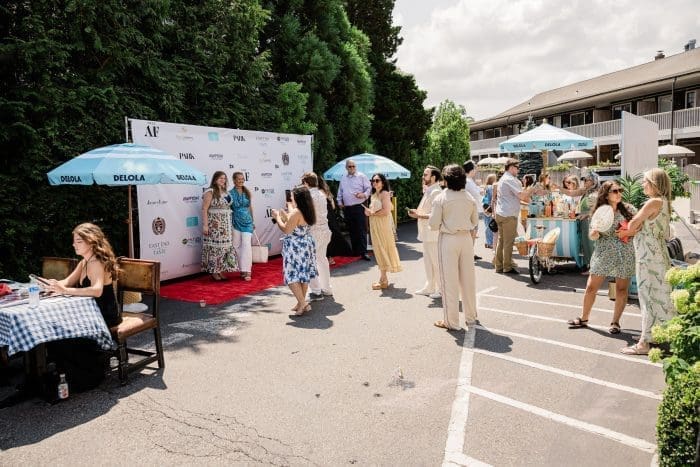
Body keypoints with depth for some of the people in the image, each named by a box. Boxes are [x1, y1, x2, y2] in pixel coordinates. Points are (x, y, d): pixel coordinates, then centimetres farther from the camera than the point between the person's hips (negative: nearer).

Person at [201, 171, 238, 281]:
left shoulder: (226, 192, 13)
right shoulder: (210, 192, -8)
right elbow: (204, 209, -12)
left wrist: (230, 224, 13)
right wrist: (205, 225, -18)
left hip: (225, 225, 7)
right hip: (214, 224, -7)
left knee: (225, 247, 9)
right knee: (214, 247, -1)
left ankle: (220, 271, 19)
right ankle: (213, 272, 9)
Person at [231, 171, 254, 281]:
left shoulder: (247, 193, 8)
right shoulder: (231, 193, -3)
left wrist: (252, 221, 17)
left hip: (247, 221, 2)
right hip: (236, 222, -2)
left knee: (246, 245, -8)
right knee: (237, 246, 4)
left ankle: (246, 271, -9)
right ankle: (242, 269, 17)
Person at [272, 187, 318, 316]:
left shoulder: (296, 212, -20)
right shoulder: (308, 212, 7)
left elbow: (286, 230, -17)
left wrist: (277, 217, -4)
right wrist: (285, 216, 28)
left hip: (296, 248, -9)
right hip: (307, 246, 9)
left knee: (292, 277, -4)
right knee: (303, 275, 15)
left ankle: (302, 303, -10)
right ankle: (302, 303, 24)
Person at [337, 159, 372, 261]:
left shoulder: (361, 176, 1)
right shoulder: (343, 178, 16)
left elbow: (368, 188, -3)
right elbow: (340, 191, 23)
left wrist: (364, 195, -21)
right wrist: (340, 201, 11)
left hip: (359, 207, -5)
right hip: (347, 208, 5)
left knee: (362, 230, -8)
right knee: (352, 230, 10)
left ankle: (363, 252, -7)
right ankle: (355, 251, 18)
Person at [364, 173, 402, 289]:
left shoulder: (384, 193, -11)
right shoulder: (374, 195, 16)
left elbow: (386, 211, -20)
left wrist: (372, 213, -12)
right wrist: (369, 211, 3)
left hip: (383, 225, -9)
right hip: (375, 226, 9)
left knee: (382, 250, -4)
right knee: (379, 250, 11)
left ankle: (383, 280, 1)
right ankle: (383, 278, 18)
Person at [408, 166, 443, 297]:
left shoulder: (435, 192, -17)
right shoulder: (428, 191, 14)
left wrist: (419, 215, -18)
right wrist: (417, 212, 7)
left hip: (433, 233, -10)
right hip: (427, 233, 10)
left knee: (436, 262, 0)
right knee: (428, 261, 17)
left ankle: (441, 289, 11)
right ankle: (430, 287, 27)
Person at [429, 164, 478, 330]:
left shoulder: (441, 198, -10)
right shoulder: (470, 198, 2)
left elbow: (434, 224, -9)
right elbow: (475, 221, 10)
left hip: (448, 239, -4)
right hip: (467, 238, 4)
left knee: (450, 280, 3)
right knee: (468, 278, 14)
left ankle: (451, 321, 9)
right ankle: (471, 316, 28)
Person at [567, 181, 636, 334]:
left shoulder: (629, 209, -1)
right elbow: (594, 235, 4)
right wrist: (594, 234, -18)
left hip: (625, 255, 0)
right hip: (603, 254, 1)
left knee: (621, 289, 4)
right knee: (591, 287, 2)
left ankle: (615, 322, 19)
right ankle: (584, 318, 19)